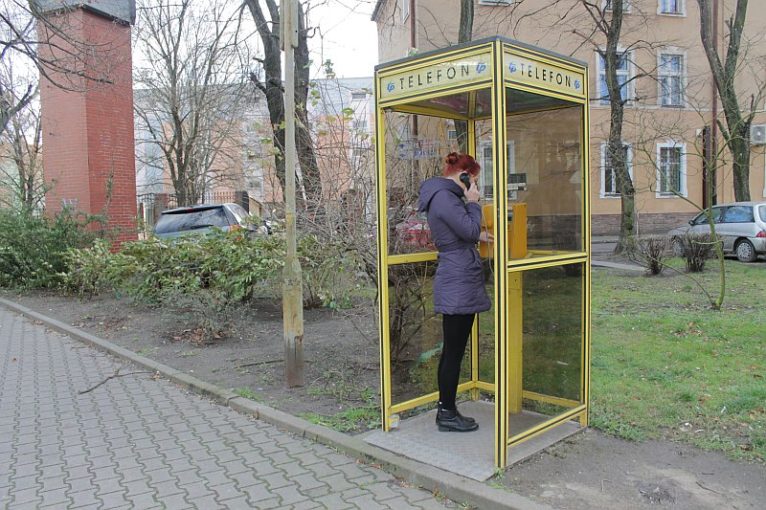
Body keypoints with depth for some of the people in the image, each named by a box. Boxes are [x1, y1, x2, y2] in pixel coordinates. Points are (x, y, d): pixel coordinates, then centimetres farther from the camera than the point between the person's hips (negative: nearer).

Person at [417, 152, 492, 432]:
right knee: (454, 351, -2)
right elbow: (470, 230, -18)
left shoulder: (444, 196, 19)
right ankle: (447, 414, 9)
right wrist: (473, 202, -6)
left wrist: (478, 235, 21)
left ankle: (446, 409, 24)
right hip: (458, 285, -11)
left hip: (456, 285, 11)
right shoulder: (444, 197, -14)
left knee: (453, 350, 15)